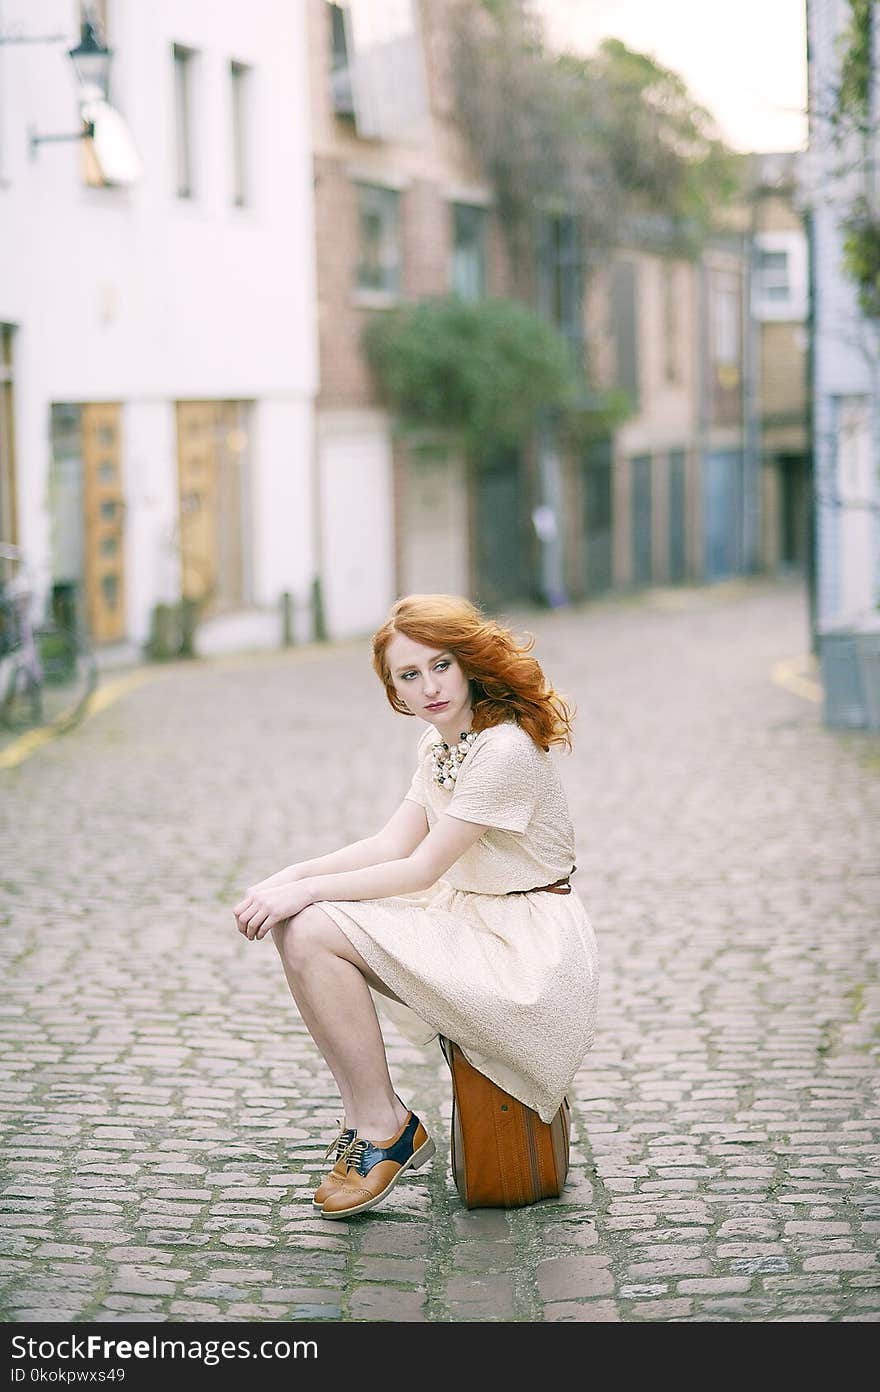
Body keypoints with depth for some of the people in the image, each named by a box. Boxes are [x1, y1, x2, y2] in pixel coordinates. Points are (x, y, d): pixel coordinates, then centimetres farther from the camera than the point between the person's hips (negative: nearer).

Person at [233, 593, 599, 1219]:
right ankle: (364, 1120, -3)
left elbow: (424, 868, -19)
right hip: (465, 918, 9)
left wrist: (306, 890, -17)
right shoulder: (438, 742, 9)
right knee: (299, 928, -6)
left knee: (316, 930, -20)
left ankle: (386, 1129, -8)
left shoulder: (506, 750, -20)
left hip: (527, 947, -9)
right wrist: (293, 877, -6)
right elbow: (394, 844, 6)